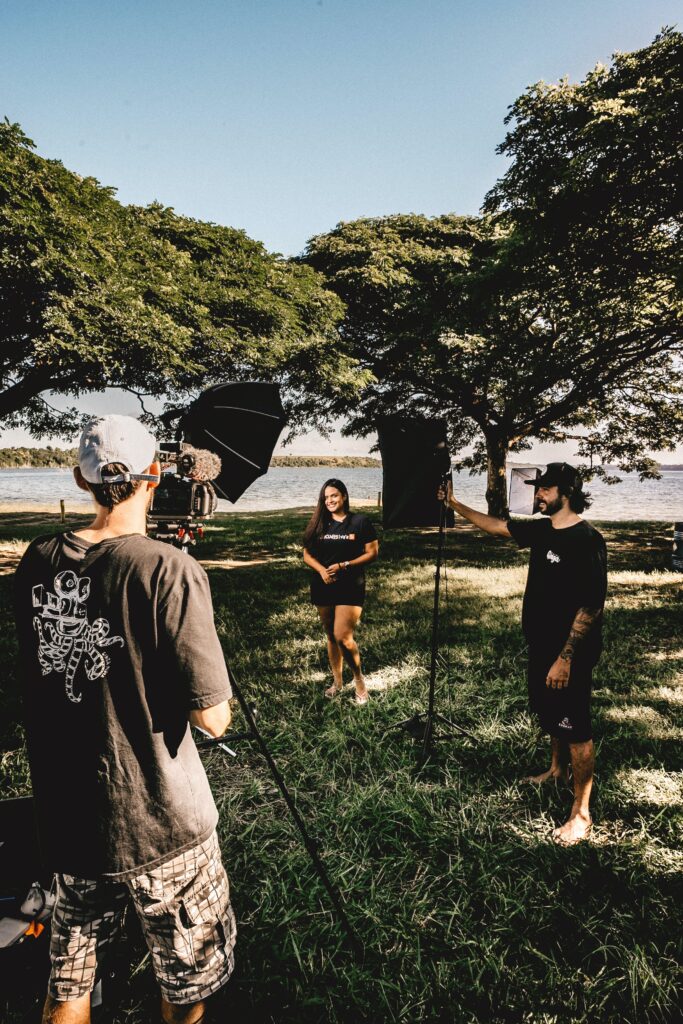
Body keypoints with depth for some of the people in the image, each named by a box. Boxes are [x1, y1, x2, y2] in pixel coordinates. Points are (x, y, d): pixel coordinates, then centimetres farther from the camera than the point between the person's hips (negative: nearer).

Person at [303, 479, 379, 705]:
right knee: (330, 635, 13)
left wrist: (344, 565, -15)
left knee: (343, 636, -14)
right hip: (323, 585, 4)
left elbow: (372, 553, -4)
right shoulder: (319, 524, 7)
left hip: (351, 586, -4)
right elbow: (307, 554, 8)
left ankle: (359, 679, 9)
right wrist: (322, 570, -12)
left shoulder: (360, 522, -4)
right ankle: (337, 681, 29)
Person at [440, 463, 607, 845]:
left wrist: (565, 657, -23)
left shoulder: (587, 540, -22)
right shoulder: (542, 530, 4)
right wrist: (455, 504, 14)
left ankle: (581, 814, 14)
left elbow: (591, 606, -23)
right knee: (550, 714, 25)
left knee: (576, 728, 2)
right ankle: (558, 769, 48)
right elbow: (495, 525, 16)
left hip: (570, 654, -9)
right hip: (542, 645, 9)